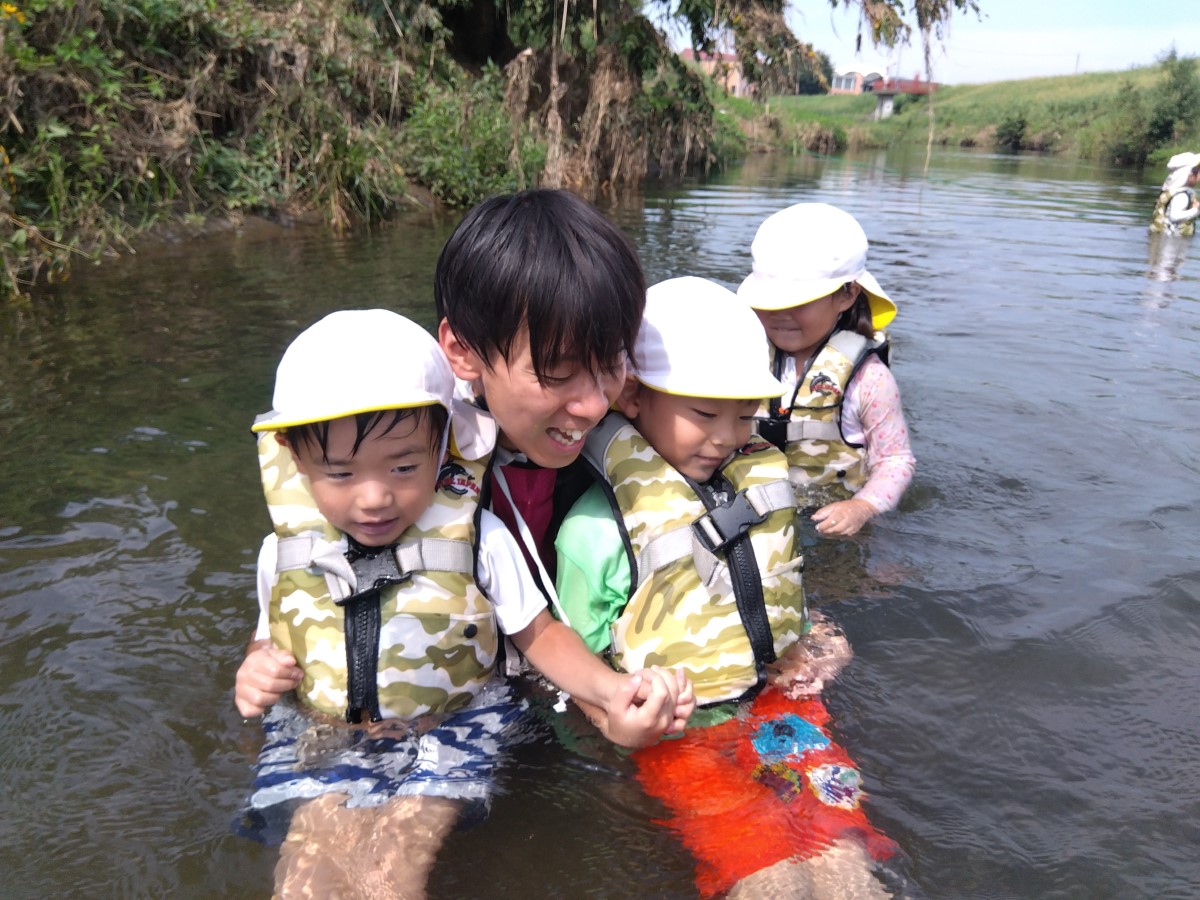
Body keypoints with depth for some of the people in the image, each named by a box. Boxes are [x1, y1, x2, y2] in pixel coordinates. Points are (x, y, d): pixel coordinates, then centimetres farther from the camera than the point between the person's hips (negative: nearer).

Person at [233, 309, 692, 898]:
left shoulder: (477, 541, -13)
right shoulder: (287, 552, -6)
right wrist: (254, 675, -10)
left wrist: (611, 689, -20)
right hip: (321, 735, 2)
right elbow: (272, 642, 13)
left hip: (449, 728, -2)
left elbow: (538, 634, -3)